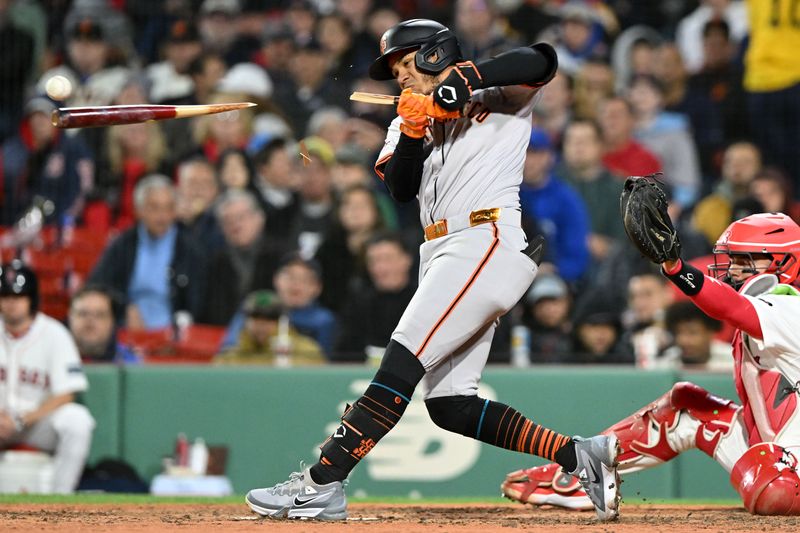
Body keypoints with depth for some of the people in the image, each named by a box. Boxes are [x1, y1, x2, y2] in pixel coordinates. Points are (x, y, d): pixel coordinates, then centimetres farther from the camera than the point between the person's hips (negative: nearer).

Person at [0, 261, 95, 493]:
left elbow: (65, 395, -12)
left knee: (77, 419, -33)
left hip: (39, 421, -2)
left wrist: (22, 420, -22)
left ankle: (60, 498, -28)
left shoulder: (54, 333, -7)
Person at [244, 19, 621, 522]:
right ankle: (581, 455, 7)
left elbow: (541, 62, -15)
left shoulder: (495, 92, 5)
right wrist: (412, 132, -9)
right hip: (443, 254, 9)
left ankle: (321, 485, -26)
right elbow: (401, 188, 7)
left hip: (489, 239, -9)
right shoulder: (407, 124, 23)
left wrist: (459, 84, -16)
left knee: (403, 362, -19)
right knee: (449, 405, 1)